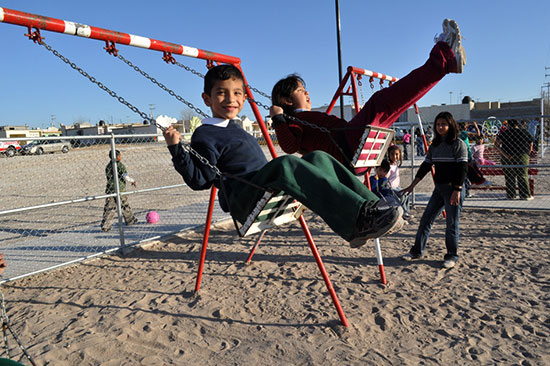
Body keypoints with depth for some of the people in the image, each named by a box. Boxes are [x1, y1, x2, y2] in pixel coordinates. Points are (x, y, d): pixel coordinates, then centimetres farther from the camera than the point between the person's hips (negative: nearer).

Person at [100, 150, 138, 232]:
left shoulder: (108, 166, 11)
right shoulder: (120, 165, -8)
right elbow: (126, 177, -14)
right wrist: (133, 181, 4)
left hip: (109, 189, 4)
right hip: (120, 189, -4)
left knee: (109, 208, 2)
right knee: (125, 205, 13)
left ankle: (105, 226, -4)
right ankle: (130, 220, 29)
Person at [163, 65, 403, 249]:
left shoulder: (235, 127, 24)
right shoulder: (205, 135, -1)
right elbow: (200, 180, -9)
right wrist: (176, 148, -21)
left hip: (270, 194, 9)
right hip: (244, 201, -8)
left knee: (319, 158, -7)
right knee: (287, 163, -34)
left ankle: (370, 206, -20)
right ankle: (357, 217, -44)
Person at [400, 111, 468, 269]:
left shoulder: (459, 144, -7)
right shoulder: (434, 145, 11)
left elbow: (462, 169, -12)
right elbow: (425, 166, 12)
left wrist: (457, 190, -19)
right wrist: (412, 186, 8)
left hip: (454, 189, -6)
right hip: (439, 188, 6)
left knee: (452, 223, 1)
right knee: (426, 219, 6)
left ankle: (452, 256, 15)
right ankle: (417, 251, 17)